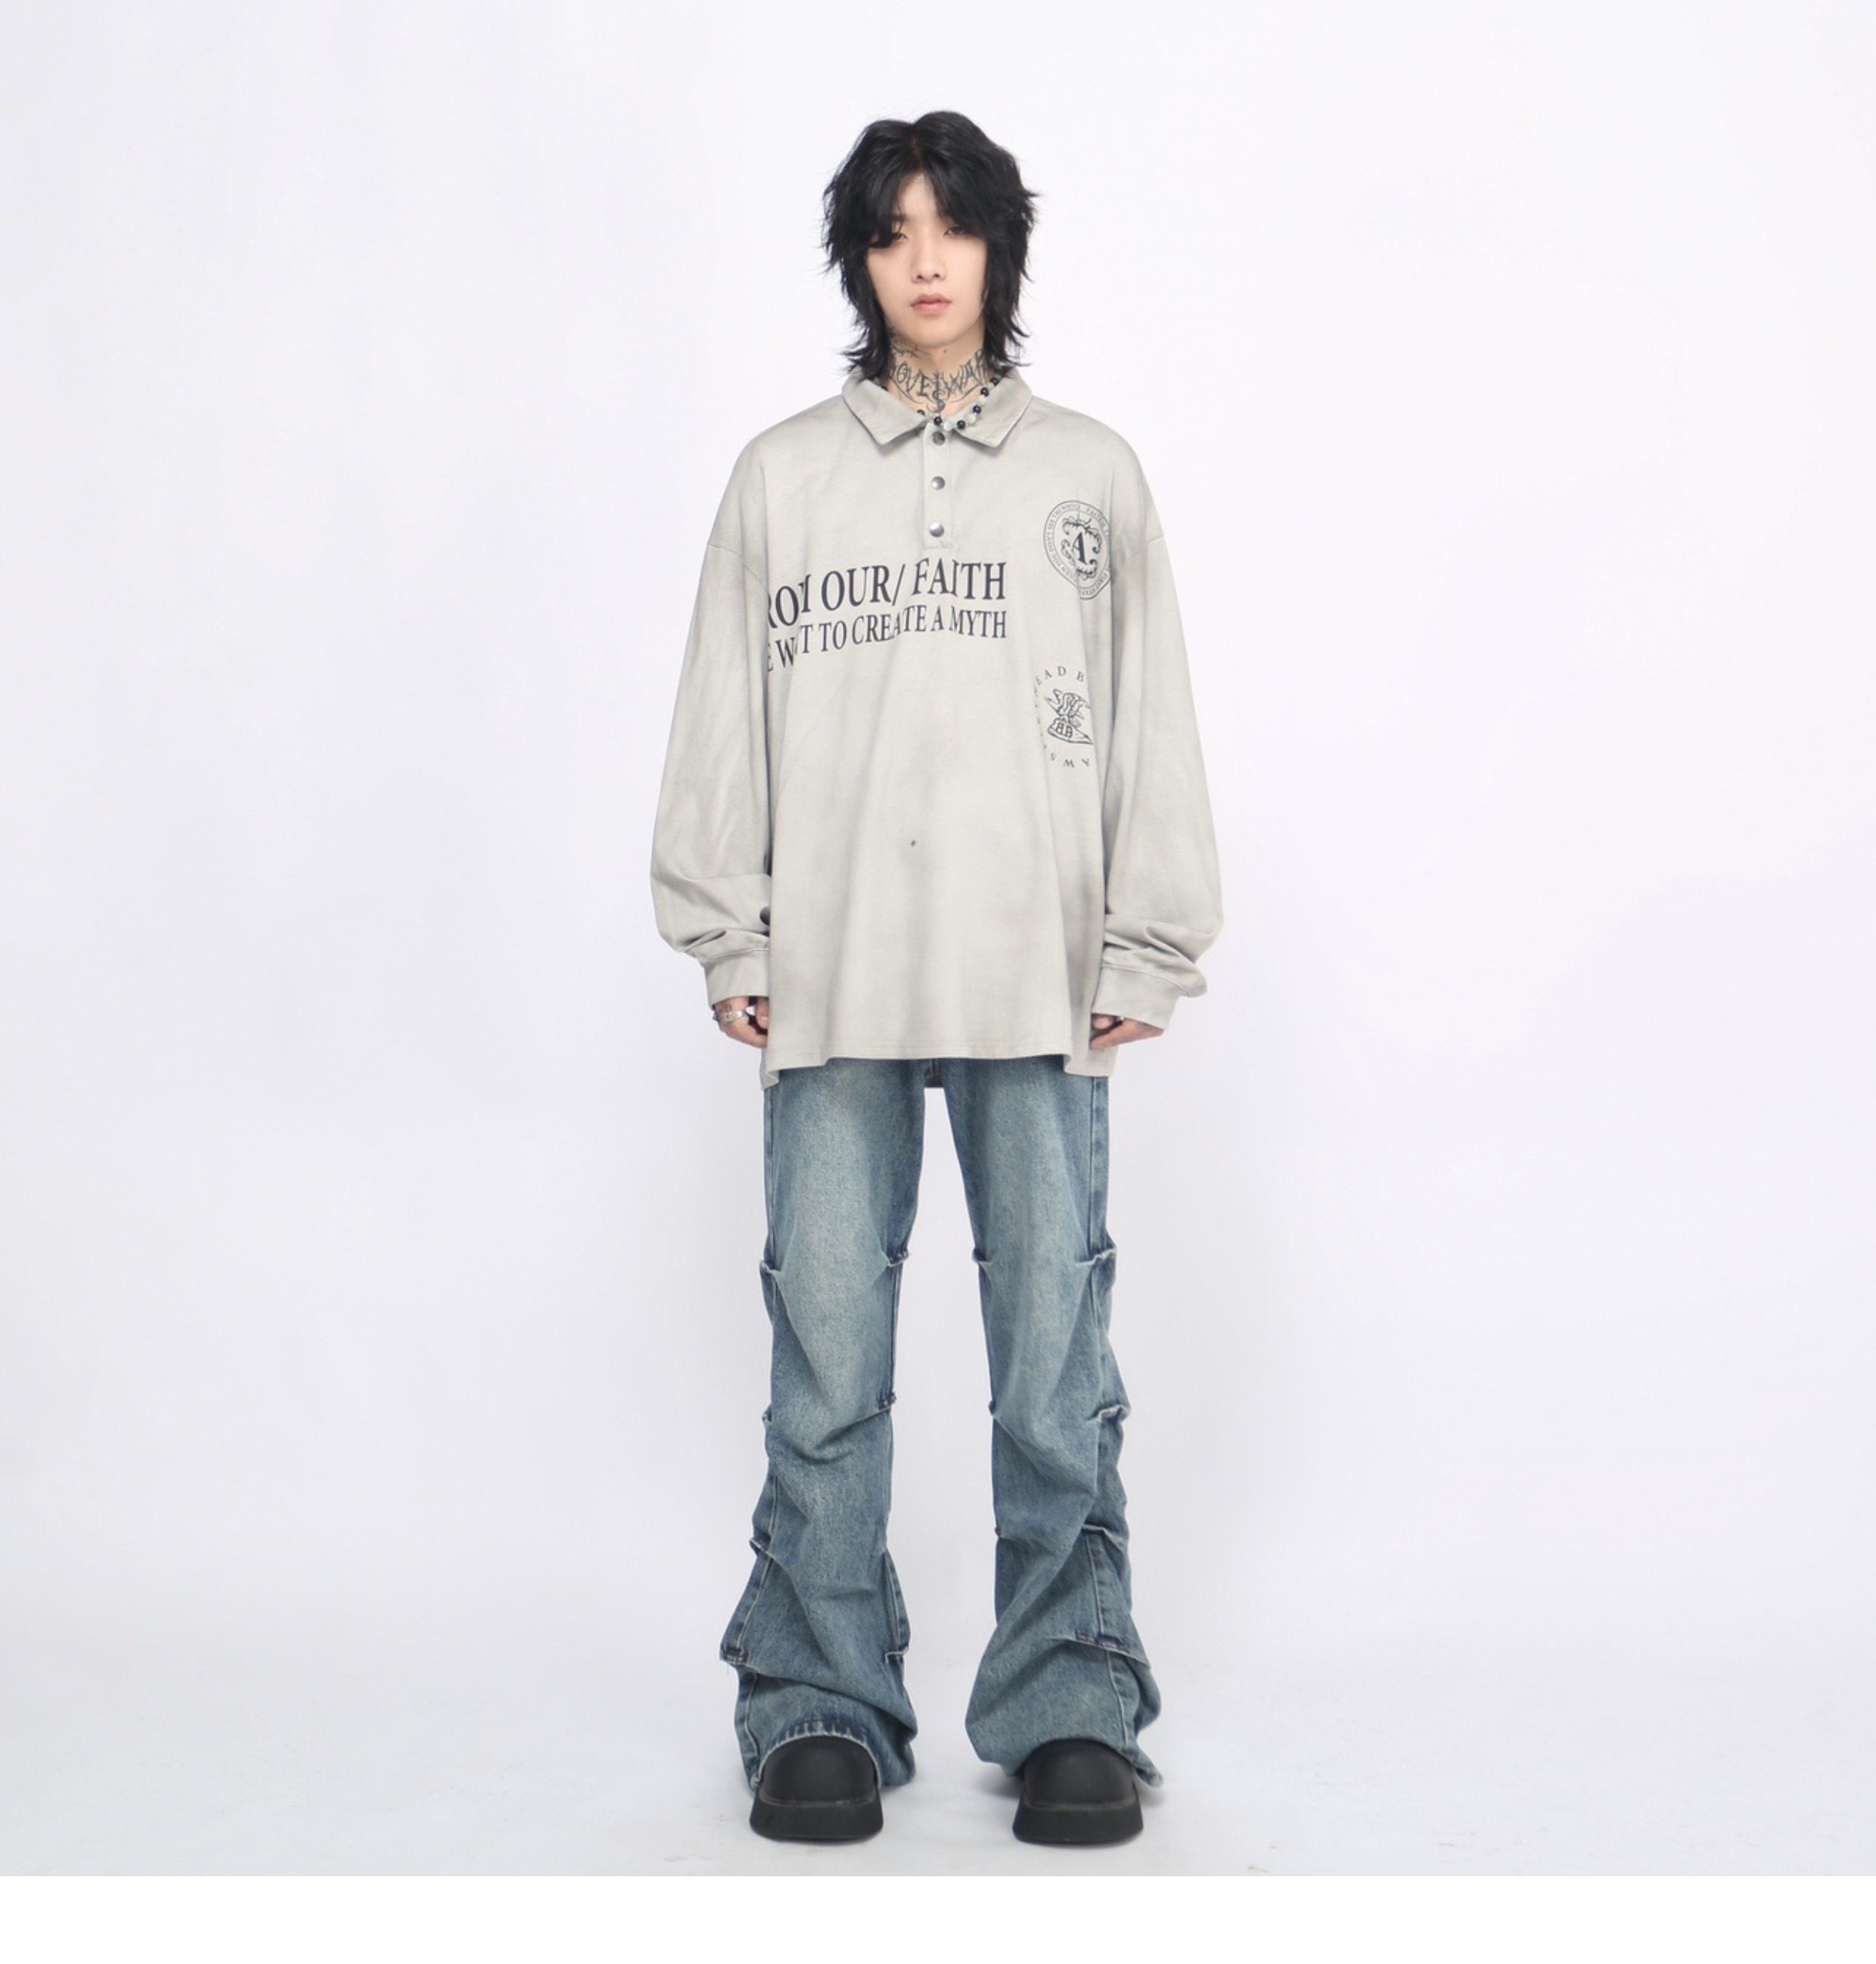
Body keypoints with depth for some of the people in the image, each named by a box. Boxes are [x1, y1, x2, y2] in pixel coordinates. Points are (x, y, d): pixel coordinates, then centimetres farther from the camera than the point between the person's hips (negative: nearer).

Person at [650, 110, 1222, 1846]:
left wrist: (1146, 950, 3)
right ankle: (819, 1707, 14)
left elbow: (1151, 723, 9)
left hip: (1042, 987, 0)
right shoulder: (781, 477, 12)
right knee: (827, 1365, 2)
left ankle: (1069, 1706, 13)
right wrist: (728, 942, 3)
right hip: (831, 985, 1)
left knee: (1057, 1361, 1)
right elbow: (725, 725, 10)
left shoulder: (1092, 476, 12)